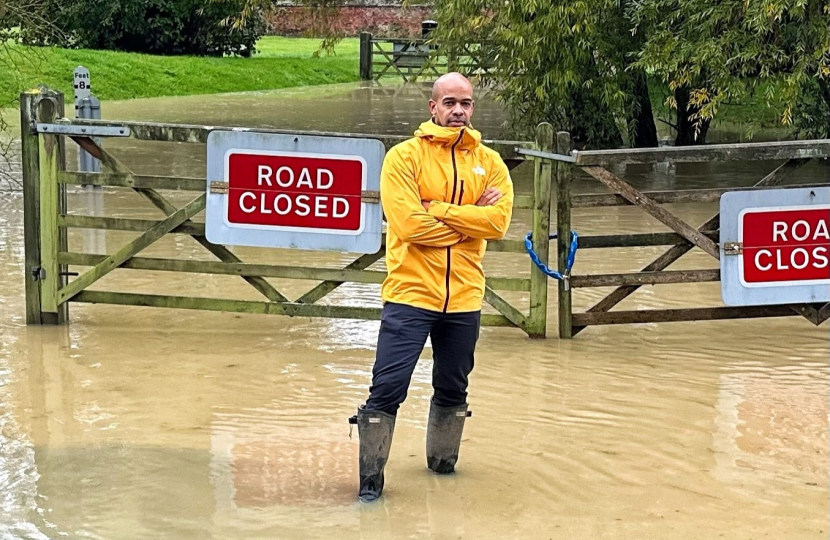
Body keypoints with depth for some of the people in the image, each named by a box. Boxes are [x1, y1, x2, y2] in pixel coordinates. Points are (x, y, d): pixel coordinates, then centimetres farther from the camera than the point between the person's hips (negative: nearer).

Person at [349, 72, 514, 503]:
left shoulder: (489, 162, 6)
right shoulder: (405, 156, -4)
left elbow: (499, 221, -10)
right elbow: (409, 223, -17)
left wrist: (437, 209, -16)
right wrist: (470, 218, -10)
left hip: (463, 298, 4)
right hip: (410, 294, -4)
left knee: (453, 390, 18)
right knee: (387, 390, -5)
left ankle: (443, 461, 36)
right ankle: (370, 478, 4)